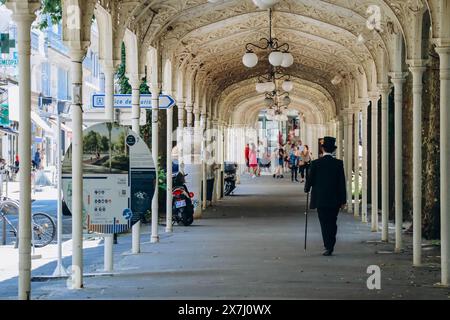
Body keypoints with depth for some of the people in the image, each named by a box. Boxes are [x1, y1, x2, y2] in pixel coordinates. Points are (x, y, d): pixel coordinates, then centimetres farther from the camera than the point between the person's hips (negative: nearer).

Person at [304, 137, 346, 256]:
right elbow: (342, 182, -2)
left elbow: (310, 179, 0)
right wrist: (343, 200, 4)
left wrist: (307, 189, 22)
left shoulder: (315, 163, -7)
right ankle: (330, 246, 19)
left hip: (320, 199, -2)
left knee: (324, 224, 2)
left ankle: (328, 247, -4)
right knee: (332, 223, 14)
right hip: (335, 200, 2)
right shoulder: (338, 163, -3)